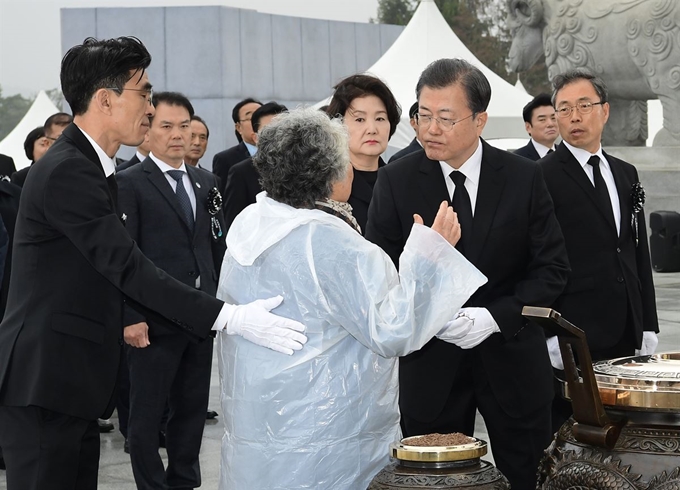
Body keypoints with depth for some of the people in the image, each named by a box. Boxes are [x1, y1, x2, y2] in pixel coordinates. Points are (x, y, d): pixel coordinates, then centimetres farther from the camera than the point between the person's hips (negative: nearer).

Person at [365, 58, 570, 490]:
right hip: (431, 361, 0)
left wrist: (496, 316, -16)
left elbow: (552, 268, -1)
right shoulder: (397, 181, -3)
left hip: (511, 355, 1)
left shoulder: (524, 177, -2)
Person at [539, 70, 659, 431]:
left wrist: (648, 327, 14)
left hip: (624, 337, 6)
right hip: (572, 341, -6)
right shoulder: (543, 177, -5)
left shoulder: (626, 174, 16)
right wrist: (550, 338, -14)